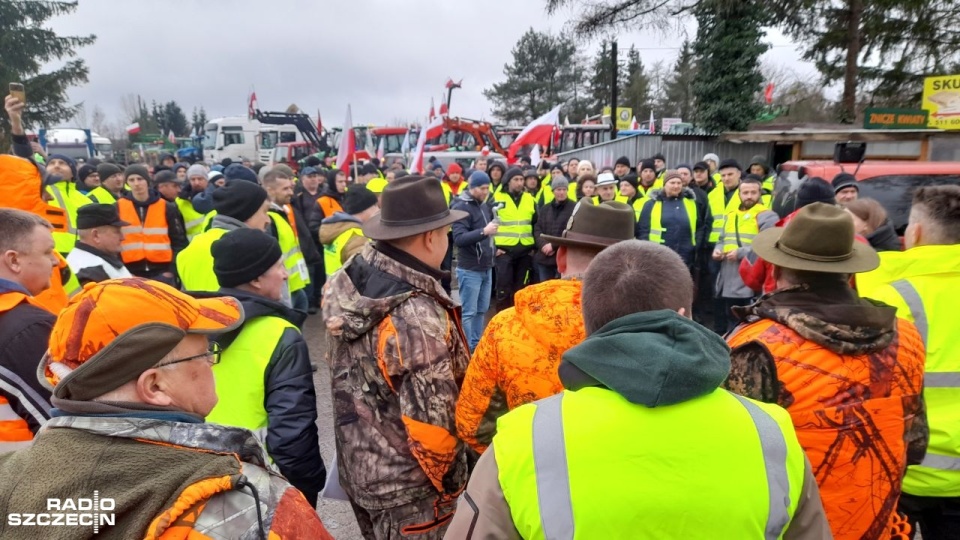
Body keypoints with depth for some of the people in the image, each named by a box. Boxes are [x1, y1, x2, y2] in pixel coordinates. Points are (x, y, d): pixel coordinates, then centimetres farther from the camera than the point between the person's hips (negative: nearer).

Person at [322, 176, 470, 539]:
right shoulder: (417, 317, -31)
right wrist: (447, 480, -7)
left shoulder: (346, 282, -6)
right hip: (406, 486, -7)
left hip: (355, 464, 8)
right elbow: (432, 422, -27)